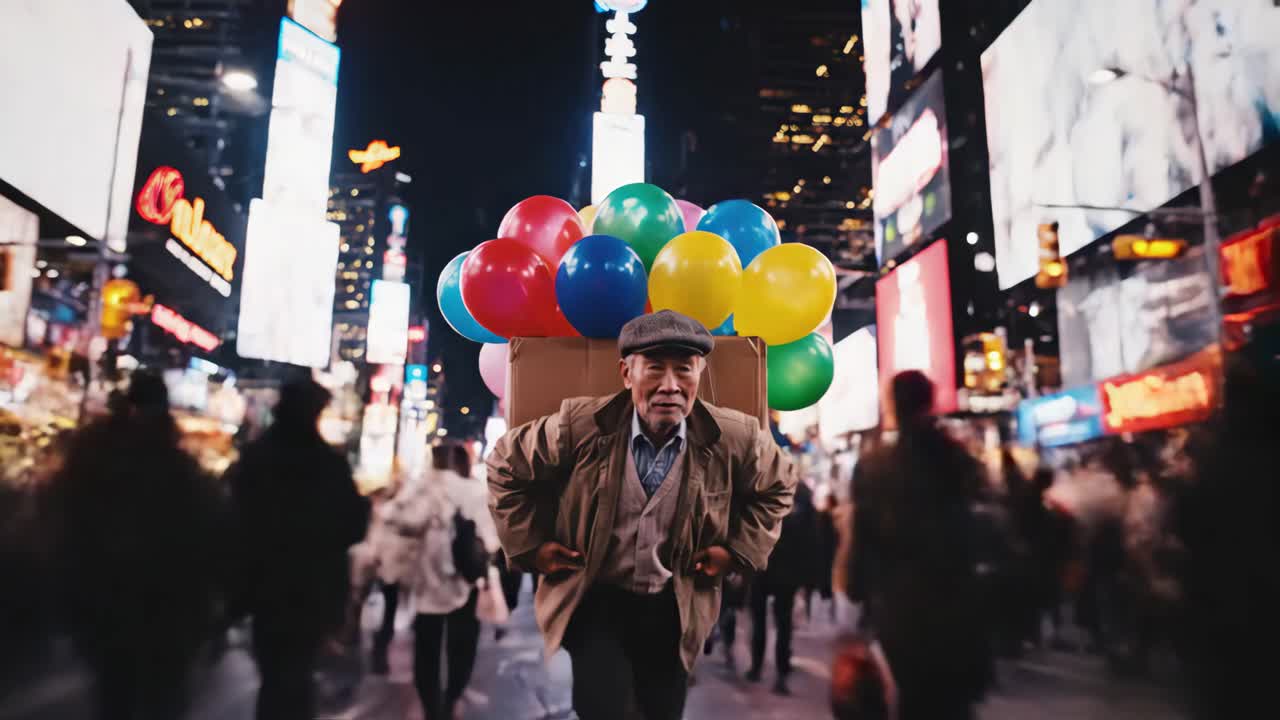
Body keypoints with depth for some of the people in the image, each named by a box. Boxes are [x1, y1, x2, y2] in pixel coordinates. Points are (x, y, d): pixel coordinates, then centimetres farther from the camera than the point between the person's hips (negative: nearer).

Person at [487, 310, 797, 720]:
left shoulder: (735, 438, -15)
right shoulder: (580, 424, -19)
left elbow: (777, 487, 7)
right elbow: (506, 467, -2)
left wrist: (740, 550, -2)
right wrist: (531, 545, -4)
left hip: (674, 607, 3)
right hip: (595, 599, -2)